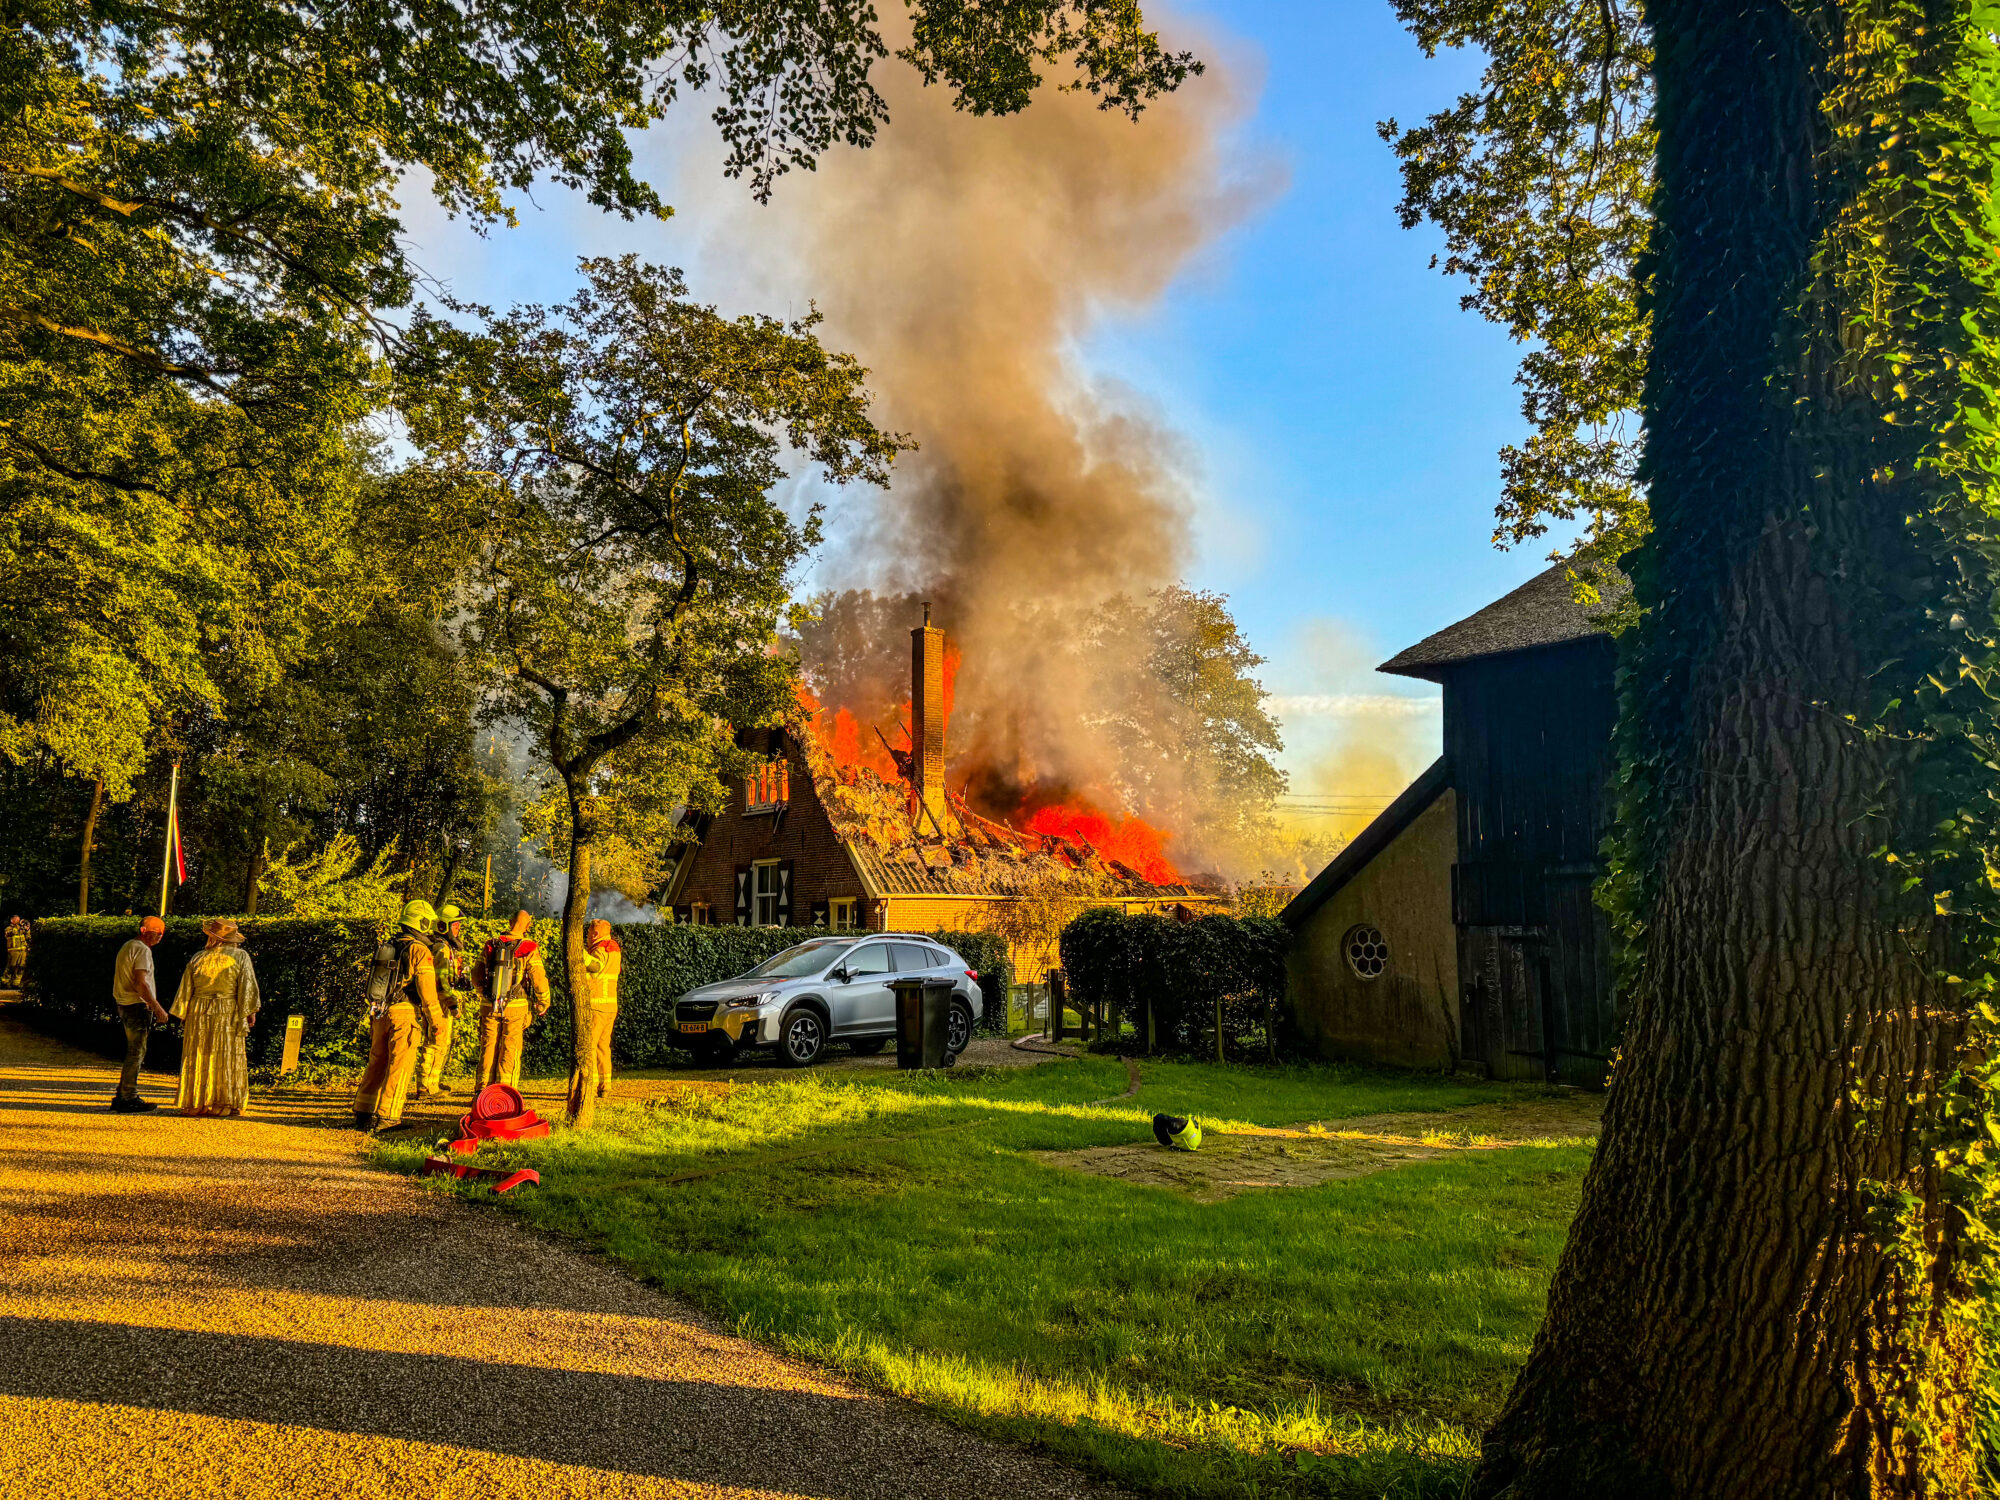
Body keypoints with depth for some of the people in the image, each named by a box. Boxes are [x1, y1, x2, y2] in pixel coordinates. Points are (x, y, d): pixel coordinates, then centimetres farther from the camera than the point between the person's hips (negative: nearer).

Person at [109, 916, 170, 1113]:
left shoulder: (128, 946, 19)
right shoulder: (142, 950, -14)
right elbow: (140, 983, -21)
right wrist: (157, 1007, -19)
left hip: (125, 1005, 10)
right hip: (137, 1006, -10)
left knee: (135, 1053, 15)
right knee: (136, 1053, -6)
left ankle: (122, 1097, 18)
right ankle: (128, 1099, -5)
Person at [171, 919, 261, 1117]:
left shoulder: (197, 959, 4)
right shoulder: (240, 957, -3)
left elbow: (186, 990, 8)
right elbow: (247, 987, -7)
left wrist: (183, 1016, 17)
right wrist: (251, 1012, -1)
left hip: (198, 1013, 2)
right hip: (228, 1014, -2)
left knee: (198, 1058, 9)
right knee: (228, 1058, 1)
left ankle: (196, 1103, 10)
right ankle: (227, 1103, -2)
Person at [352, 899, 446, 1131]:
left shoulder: (388, 946, 14)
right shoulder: (419, 950, -10)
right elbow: (426, 988, -13)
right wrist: (436, 1019, -8)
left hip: (380, 1013, 7)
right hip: (405, 1015, -7)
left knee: (377, 1063, 17)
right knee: (399, 1066, -2)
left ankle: (363, 1112, 23)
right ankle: (385, 1117, -2)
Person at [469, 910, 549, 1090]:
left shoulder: (491, 945, 4)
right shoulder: (529, 948, -7)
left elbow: (476, 975, 11)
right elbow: (539, 979, -7)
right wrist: (543, 1005, 6)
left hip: (489, 1007, 3)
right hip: (515, 1007, -3)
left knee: (488, 1049, 11)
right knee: (510, 1051, 3)